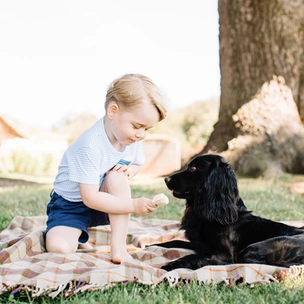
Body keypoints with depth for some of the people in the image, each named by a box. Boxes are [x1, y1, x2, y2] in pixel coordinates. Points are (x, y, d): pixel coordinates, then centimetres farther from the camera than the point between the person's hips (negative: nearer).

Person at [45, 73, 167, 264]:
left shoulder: (133, 138, -11)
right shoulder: (90, 146, -32)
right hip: (71, 205, -5)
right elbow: (90, 198, -30)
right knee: (58, 247, -28)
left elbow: (137, 164, 10)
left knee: (118, 177, -28)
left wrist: (129, 171, -16)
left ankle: (118, 245, -20)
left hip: (105, 201, 5)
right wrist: (134, 205, -33)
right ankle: (80, 237, 8)